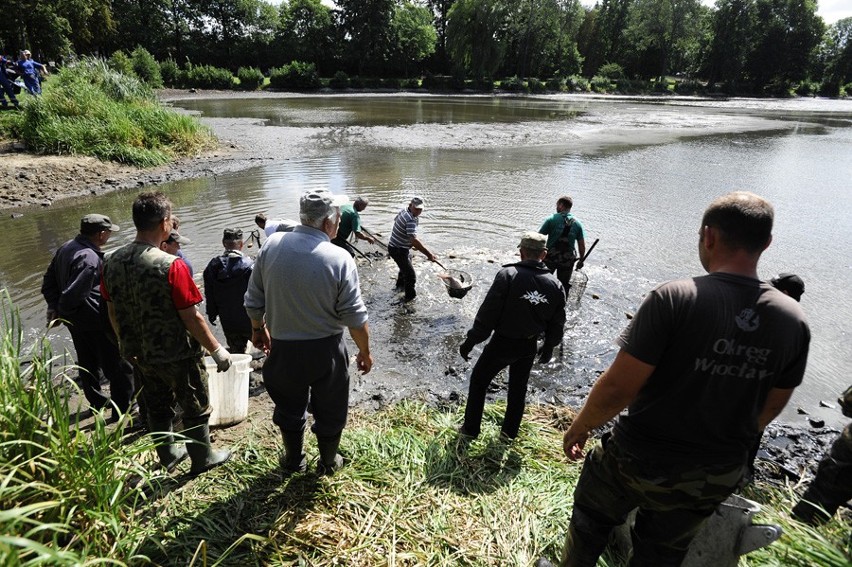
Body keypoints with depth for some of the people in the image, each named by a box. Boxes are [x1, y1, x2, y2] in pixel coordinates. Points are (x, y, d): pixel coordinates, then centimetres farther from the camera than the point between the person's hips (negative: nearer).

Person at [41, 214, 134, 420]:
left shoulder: (66, 248, 3)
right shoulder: (90, 259, -28)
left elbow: (48, 283, 11)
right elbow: (73, 297, -30)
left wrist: (55, 308, 10)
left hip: (75, 321, 10)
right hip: (95, 324, -10)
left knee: (88, 363, 24)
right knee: (120, 368, 3)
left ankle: (97, 402, 41)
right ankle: (122, 411, 11)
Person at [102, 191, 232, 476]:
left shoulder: (112, 262, -7)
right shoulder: (171, 265, -27)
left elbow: (113, 312, 5)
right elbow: (191, 318, -23)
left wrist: (127, 343, 21)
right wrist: (217, 350, -11)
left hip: (139, 354, 6)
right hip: (177, 355, -6)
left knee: (157, 407, 24)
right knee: (196, 408, 15)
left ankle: (168, 455, 42)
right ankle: (202, 458, 32)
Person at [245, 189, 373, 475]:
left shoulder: (272, 245, -10)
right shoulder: (339, 258, -19)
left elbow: (254, 300, -1)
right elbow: (355, 317, -15)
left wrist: (257, 329, 17)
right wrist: (365, 352, 0)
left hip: (283, 348, 3)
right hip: (325, 350, -3)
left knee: (289, 406, 24)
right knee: (329, 409, 20)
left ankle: (293, 460, 45)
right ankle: (328, 462, 40)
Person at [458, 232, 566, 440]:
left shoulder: (508, 275, -19)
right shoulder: (555, 284, -4)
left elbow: (487, 313, -20)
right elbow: (557, 324, 4)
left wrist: (470, 341, -11)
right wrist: (548, 348, 20)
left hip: (502, 344, -4)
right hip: (529, 346, 5)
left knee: (478, 381, 15)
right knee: (518, 388, 23)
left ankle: (470, 429, 24)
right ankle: (510, 432, 36)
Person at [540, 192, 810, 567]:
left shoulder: (674, 298, -26)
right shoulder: (793, 321, -9)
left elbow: (618, 387, -26)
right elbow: (770, 408, 5)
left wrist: (580, 427, -7)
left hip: (642, 460, -5)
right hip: (718, 477, 5)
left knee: (591, 521, 25)